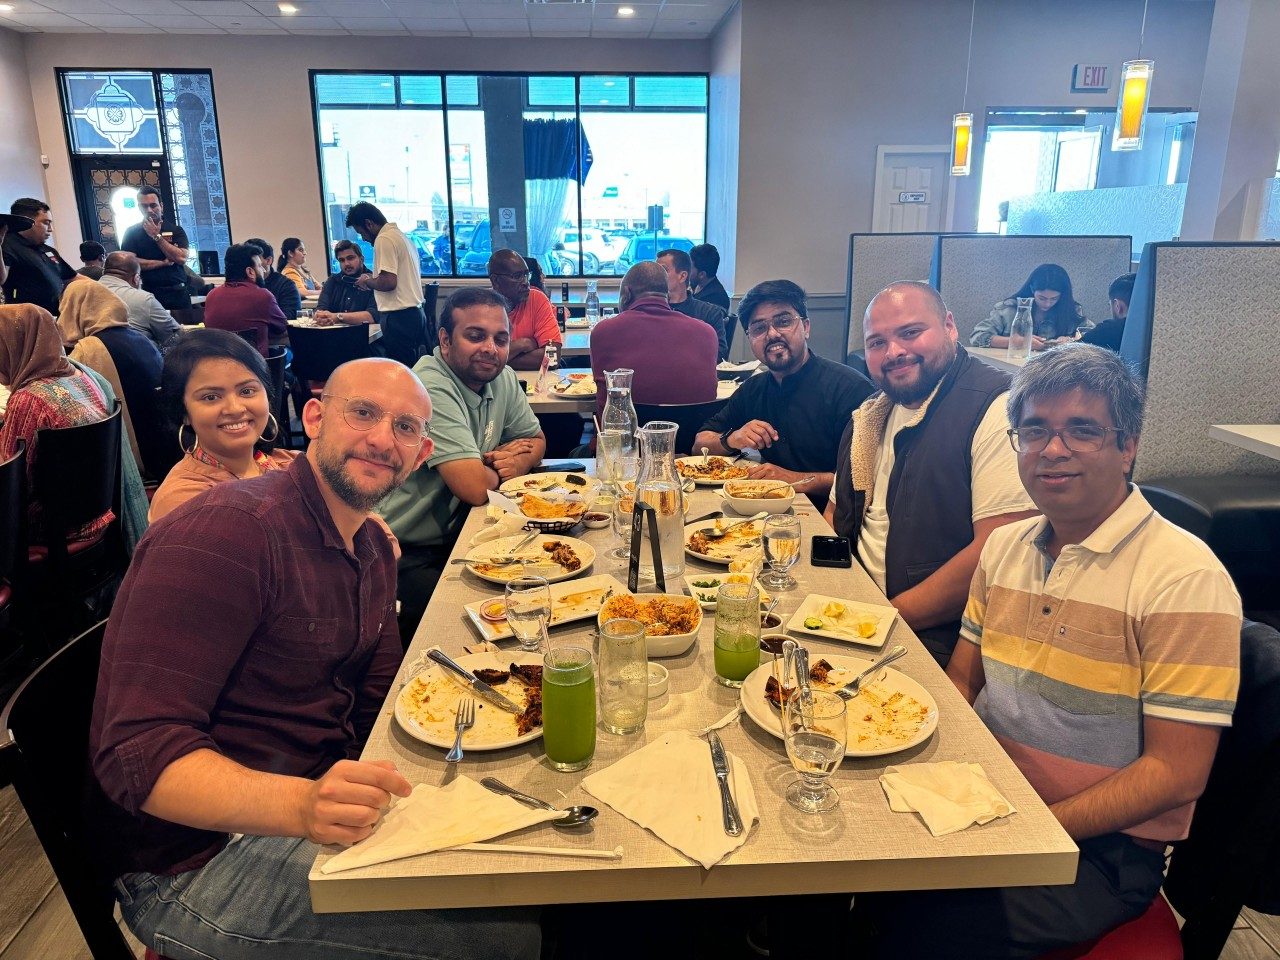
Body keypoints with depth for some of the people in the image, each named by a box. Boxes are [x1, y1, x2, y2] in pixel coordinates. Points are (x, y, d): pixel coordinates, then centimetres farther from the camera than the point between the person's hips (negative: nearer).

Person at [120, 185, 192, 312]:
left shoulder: (176, 230, 9)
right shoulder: (132, 232, 9)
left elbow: (181, 259, -6)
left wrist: (157, 236, -5)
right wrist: (164, 263, -5)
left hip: (178, 293, 0)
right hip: (149, 294, 0)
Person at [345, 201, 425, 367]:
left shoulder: (384, 239, -12)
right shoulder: (400, 235, 17)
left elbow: (389, 282, -21)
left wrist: (368, 281, -1)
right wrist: (373, 280, 22)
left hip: (399, 316, -10)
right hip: (415, 313, 10)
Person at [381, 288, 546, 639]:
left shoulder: (502, 379, 2)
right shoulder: (430, 389, -23)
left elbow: (536, 440, 15)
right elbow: (475, 488, -30)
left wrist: (514, 460, -9)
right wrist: (499, 469, -6)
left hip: (455, 534, 8)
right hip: (405, 556, -8)